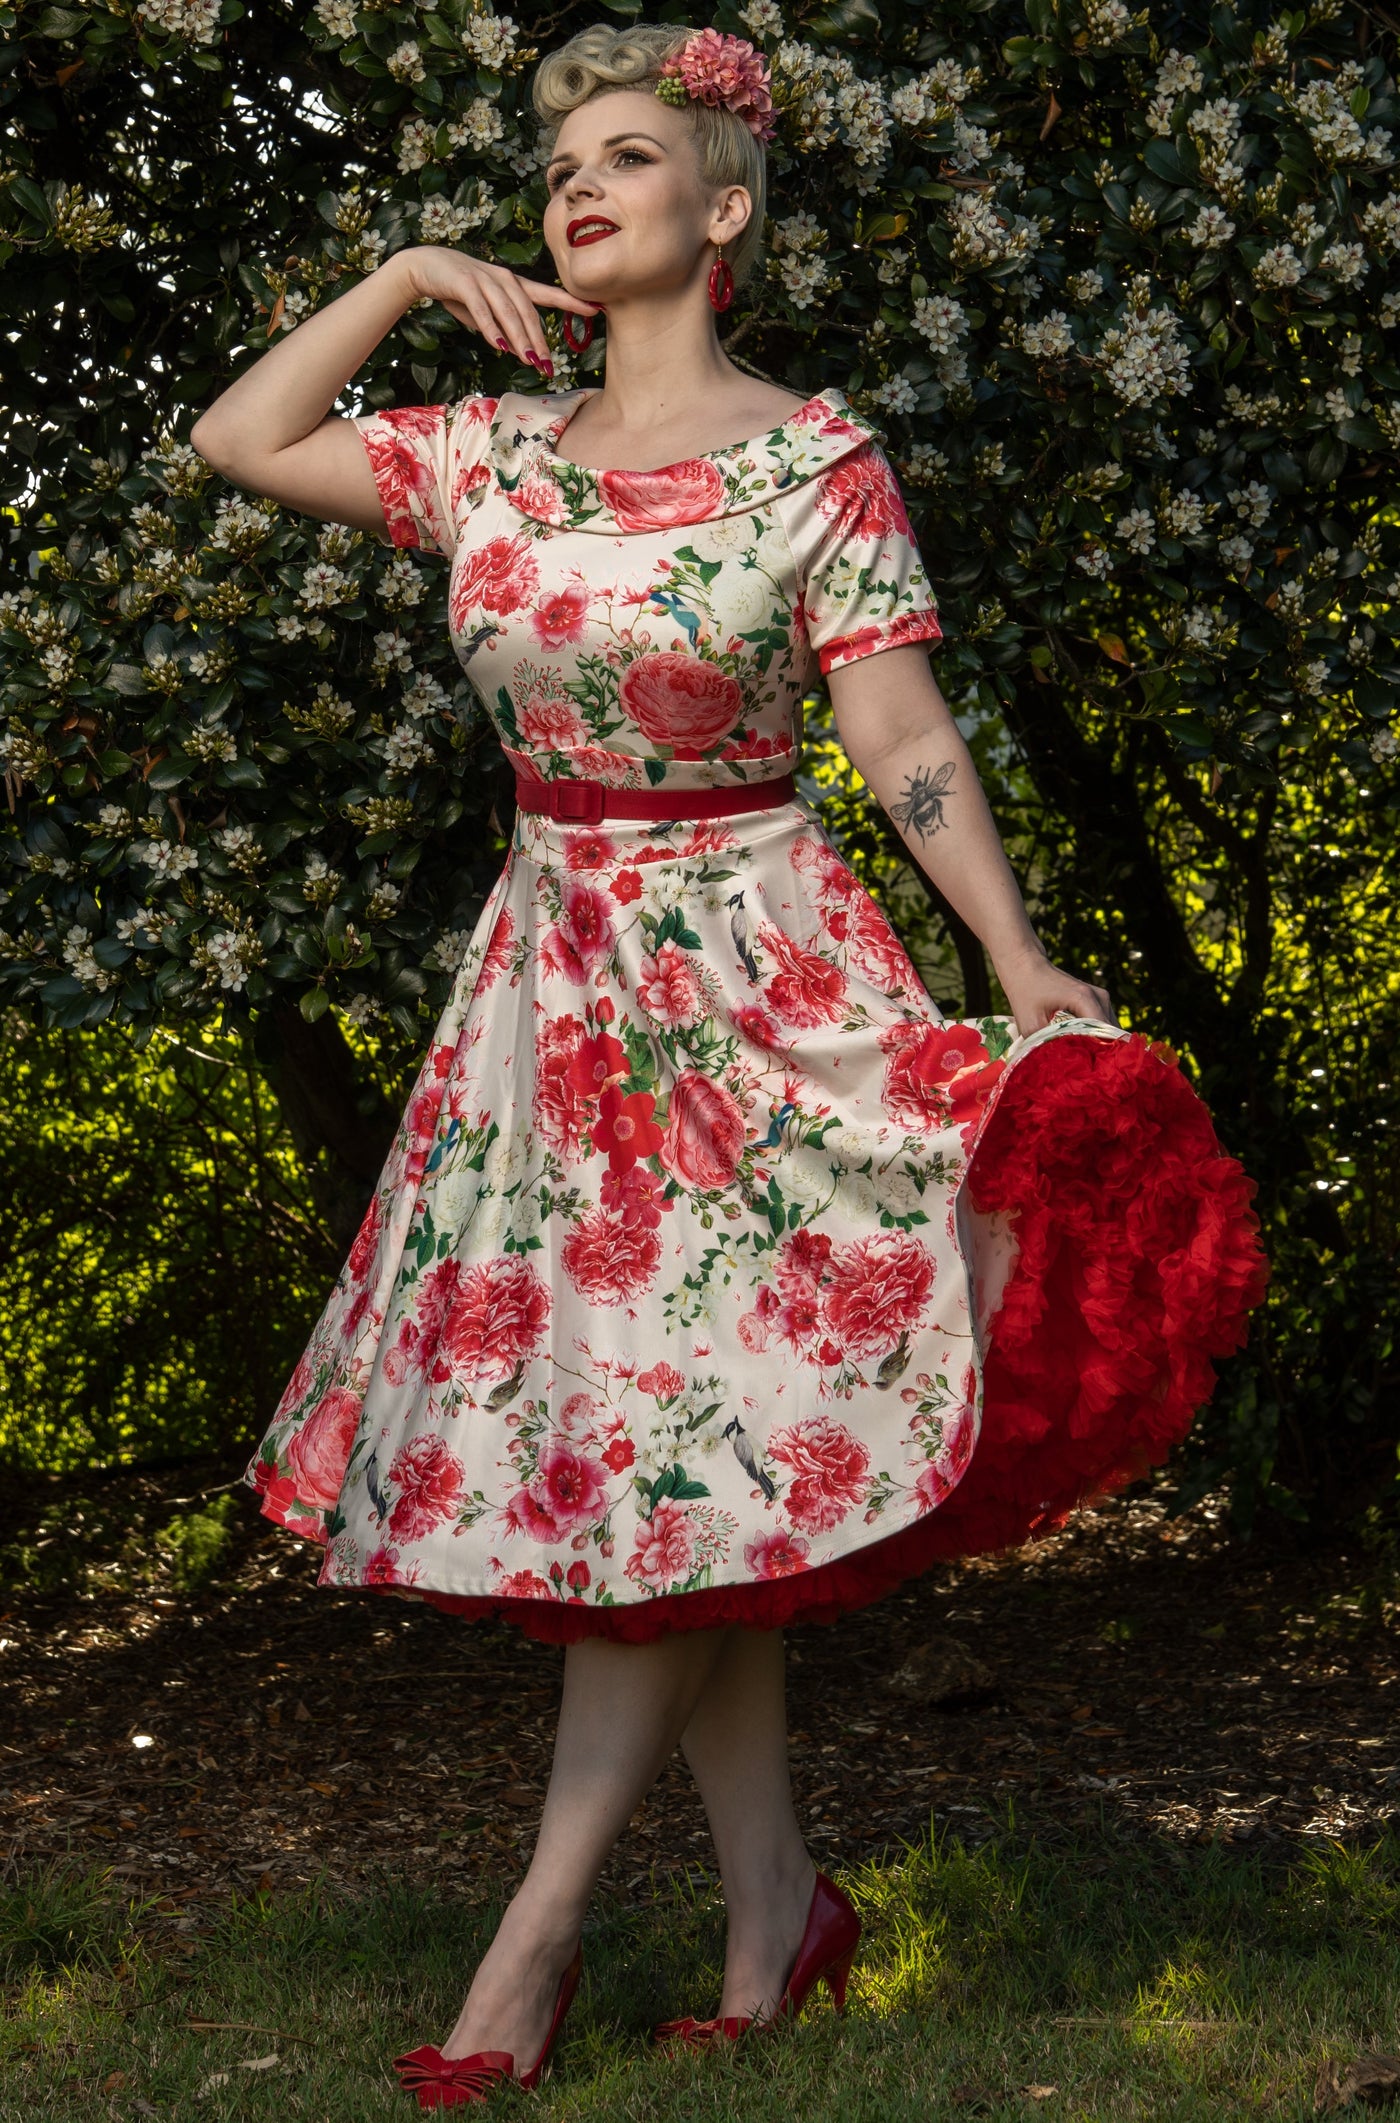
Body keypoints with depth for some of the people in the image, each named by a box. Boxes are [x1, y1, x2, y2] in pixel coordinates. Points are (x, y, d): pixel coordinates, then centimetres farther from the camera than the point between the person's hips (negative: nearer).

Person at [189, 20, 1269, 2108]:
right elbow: (239, 436, 13)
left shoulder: (816, 456, -5)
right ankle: (775, 1902, 15)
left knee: (676, 1433, -7)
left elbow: (901, 727, -7)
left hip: (754, 972, -5)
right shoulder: (497, 455, 7)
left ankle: (541, 1931, -3)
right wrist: (407, 279, 6)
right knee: (625, 1445, 5)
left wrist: (1022, 960, -15)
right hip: (557, 975, 5)